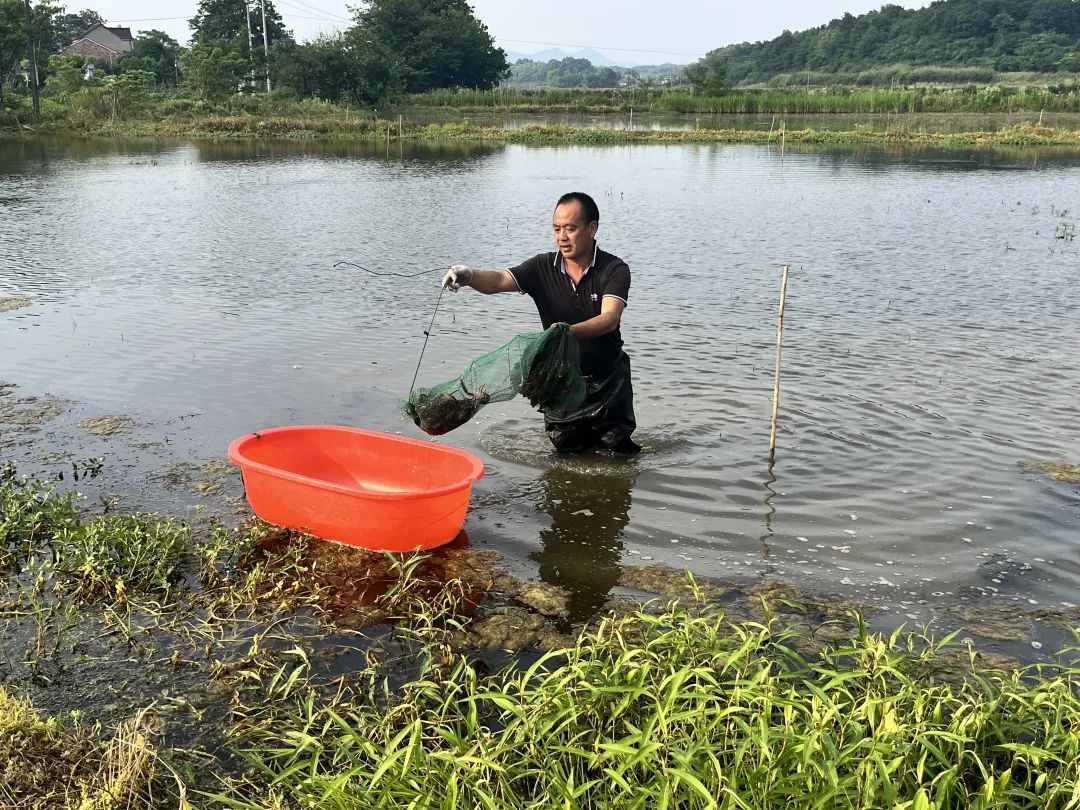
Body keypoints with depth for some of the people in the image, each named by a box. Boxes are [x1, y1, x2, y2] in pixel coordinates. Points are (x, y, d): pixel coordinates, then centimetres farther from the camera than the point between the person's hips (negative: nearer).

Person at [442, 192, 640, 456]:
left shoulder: (614, 269, -14)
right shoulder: (543, 268, -8)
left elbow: (610, 318, -30)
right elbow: (499, 280, -23)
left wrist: (569, 332, -49)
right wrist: (469, 275, -45)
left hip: (609, 382, -2)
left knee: (618, 462, 5)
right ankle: (587, 439, 41)